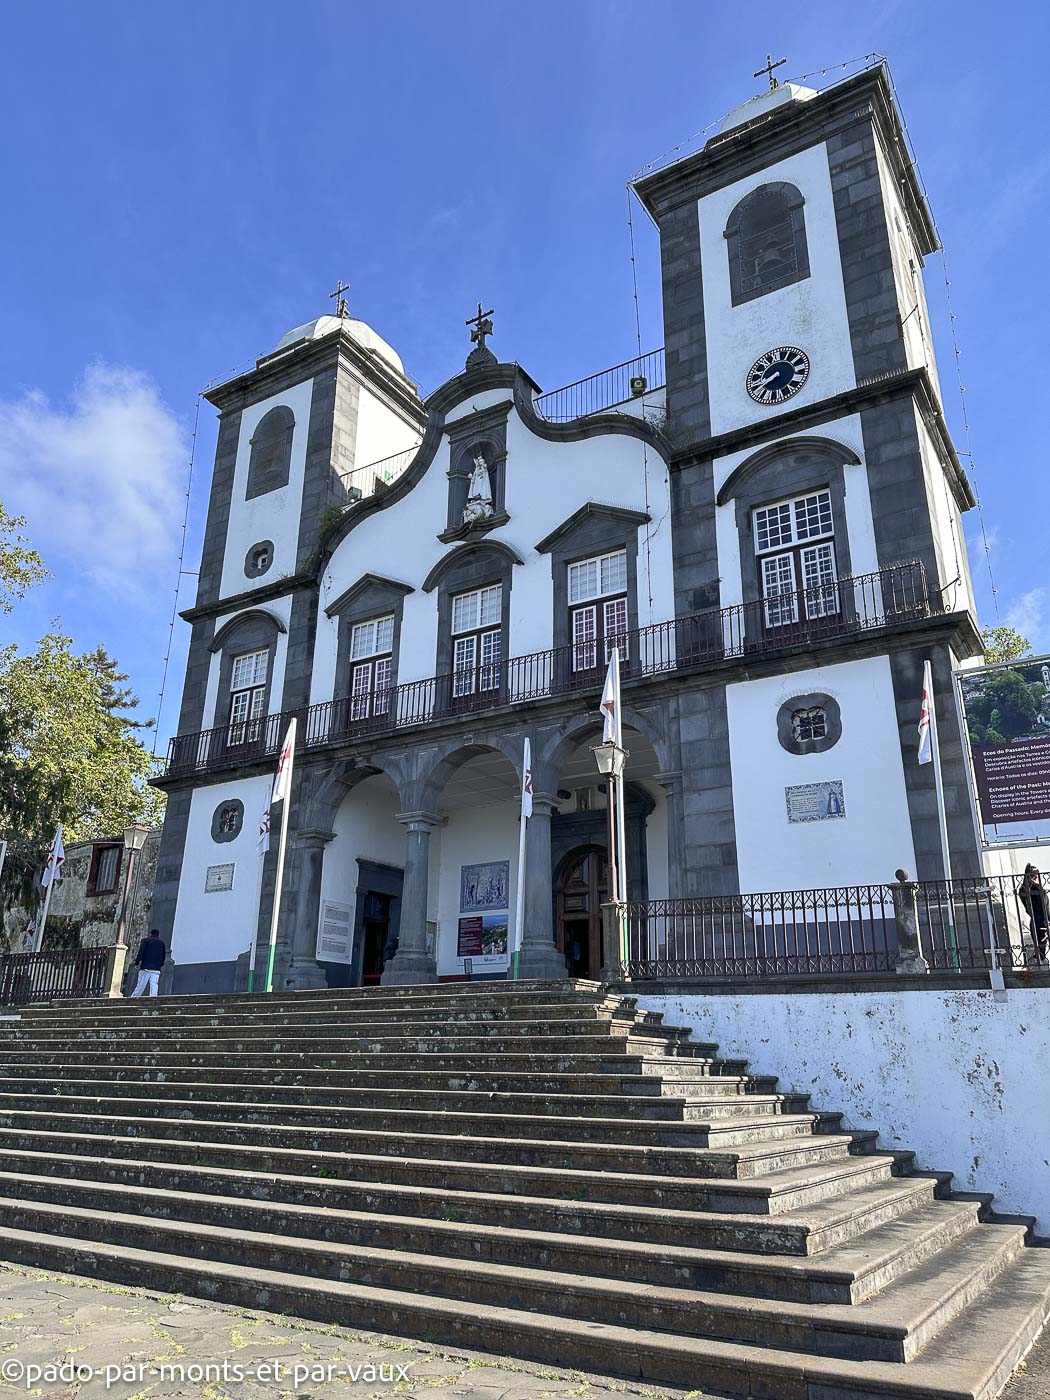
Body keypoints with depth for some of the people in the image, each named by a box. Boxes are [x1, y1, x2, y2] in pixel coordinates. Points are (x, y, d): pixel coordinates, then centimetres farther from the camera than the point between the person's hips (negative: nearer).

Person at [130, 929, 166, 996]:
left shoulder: (145, 941, 6)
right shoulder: (162, 943, 15)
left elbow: (140, 953, -6)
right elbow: (164, 956, 14)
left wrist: (137, 963, 1)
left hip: (145, 968, -2)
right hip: (156, 969, 2)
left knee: (139, 987, 0)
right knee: (154, 988, -2)